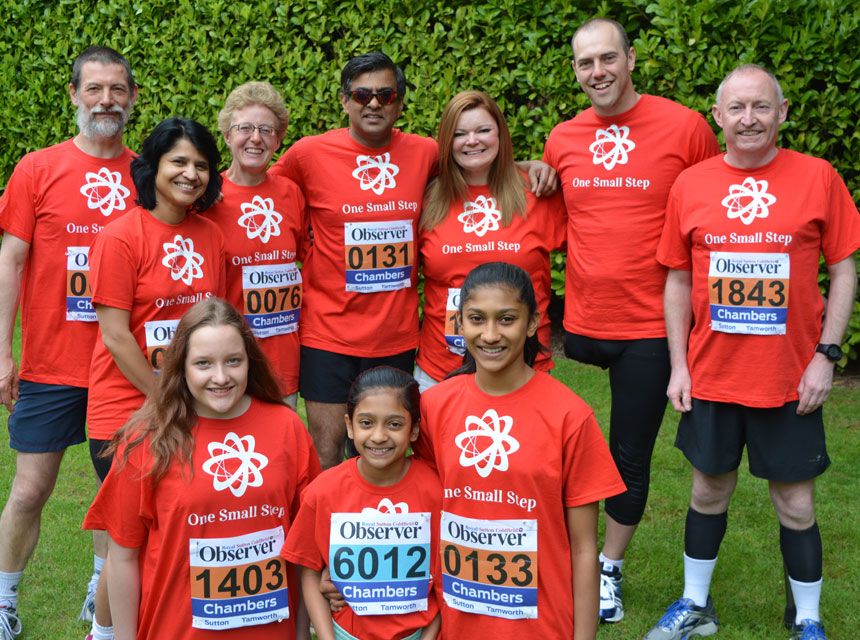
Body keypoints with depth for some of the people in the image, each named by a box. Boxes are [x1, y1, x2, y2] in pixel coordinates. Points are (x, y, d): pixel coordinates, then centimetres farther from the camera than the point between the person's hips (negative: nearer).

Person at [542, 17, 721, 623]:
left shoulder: (685, 127, -7)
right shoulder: (562, 140, 4)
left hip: (650, 327, -3)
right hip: (581, 322, 3)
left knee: (631, 456, 9)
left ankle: (610, 570, 30)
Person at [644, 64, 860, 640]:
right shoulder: (690, 185, 0)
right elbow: (679, 281, 6)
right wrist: (679, 365, 2)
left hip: (791, 381, -2)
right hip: (711, 375, 2)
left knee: (796, 505, 7)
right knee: (709, 491, 15)